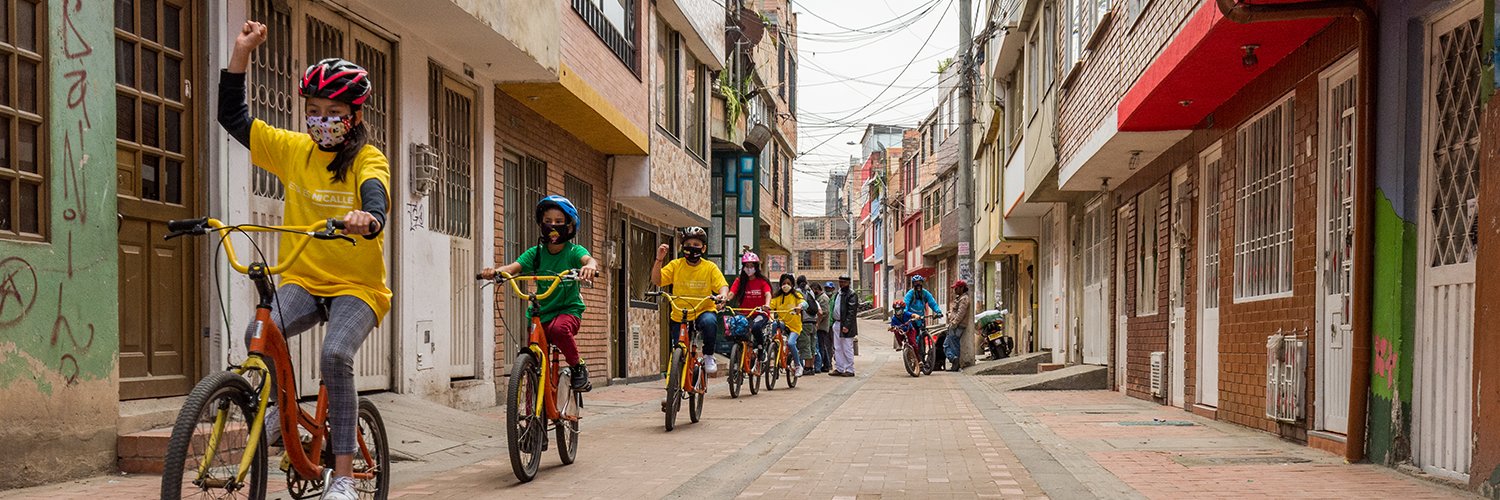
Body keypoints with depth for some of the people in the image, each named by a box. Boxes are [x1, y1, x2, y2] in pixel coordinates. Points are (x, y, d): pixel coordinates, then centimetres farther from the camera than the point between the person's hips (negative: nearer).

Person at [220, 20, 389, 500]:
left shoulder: (368, 158, -5)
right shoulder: (293, 150, 7)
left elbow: (376, 196, -26)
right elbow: (233, 117, 9)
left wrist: (367, 218, -50)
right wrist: (241, 52, 0)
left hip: (356, 285, -4)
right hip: (303, 279, 4)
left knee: (335, 355, -28)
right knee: (259, 335, -25)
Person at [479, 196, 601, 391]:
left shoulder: (574, 251, -4)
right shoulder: (535, 252, 3)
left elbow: (589, 259, -26)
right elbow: (513, 267, -12)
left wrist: (590, 266, -52)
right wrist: (495, 271, -35)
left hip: (569, 310, -3)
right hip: (541, 312, 4)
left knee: (559, 329, -36)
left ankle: (579, 367, -14)